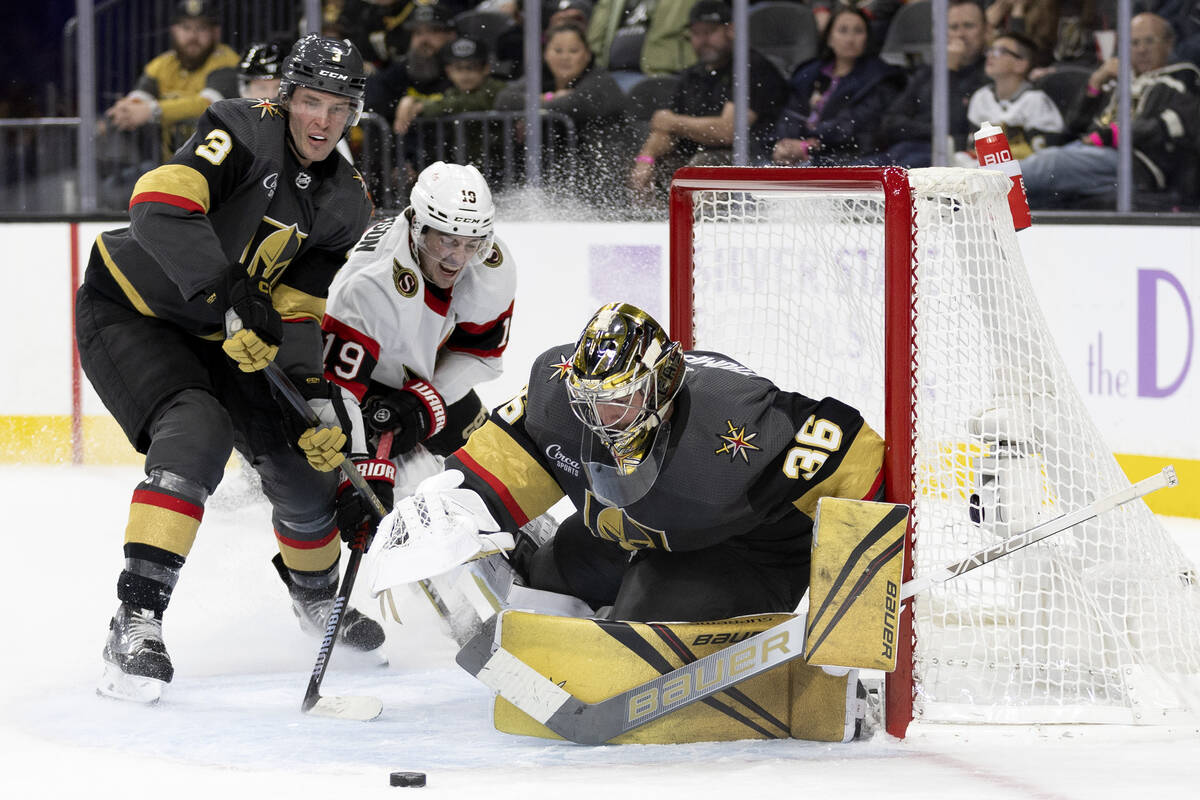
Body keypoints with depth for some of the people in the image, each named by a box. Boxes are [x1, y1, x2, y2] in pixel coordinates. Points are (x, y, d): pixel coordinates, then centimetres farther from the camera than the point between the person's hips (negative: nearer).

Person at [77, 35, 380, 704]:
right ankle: (136, 624, -30)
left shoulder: (346, 203, -3)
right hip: (127, 312, -7)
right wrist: (231, 298, -41)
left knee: (303, 459, 5)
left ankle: (318, 597, 37)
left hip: (215, 334, 7)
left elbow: (301, 310, -4)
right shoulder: (244, 133, -22)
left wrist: (318, 400, -18)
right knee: (197, 437, -30)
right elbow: (161, 207, -36)